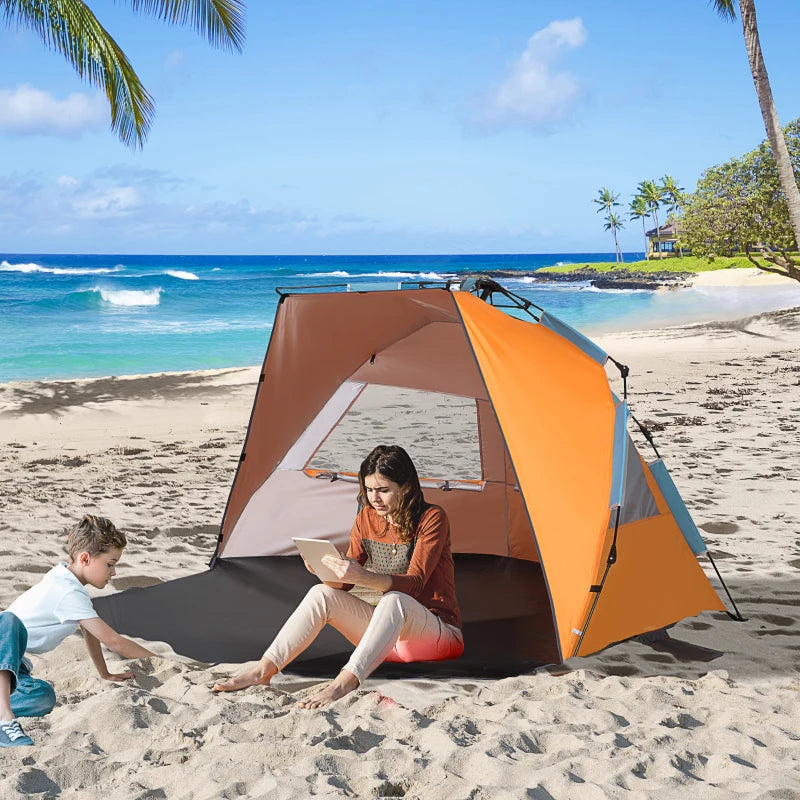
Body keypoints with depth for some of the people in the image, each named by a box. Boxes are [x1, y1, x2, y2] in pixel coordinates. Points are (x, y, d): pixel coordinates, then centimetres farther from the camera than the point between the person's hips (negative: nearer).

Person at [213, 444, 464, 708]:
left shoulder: (431, 519, -13)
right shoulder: (367, 518, 5)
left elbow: (414, 583, -25)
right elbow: (343, 584, 5)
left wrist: (363, 577, -41)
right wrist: (327, 570, -19)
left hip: (440, 634, -6)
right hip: (387, 631, 6)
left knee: (394, 599, -39)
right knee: (322, 593, -15)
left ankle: (344, 684, -50)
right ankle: (263, 670, -21)